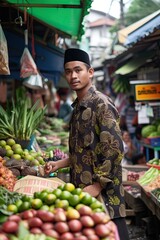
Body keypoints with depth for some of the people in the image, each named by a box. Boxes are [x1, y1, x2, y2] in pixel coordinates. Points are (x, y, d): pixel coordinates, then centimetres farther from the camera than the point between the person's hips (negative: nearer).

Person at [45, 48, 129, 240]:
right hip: (82, 189, 8)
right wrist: (60, 164, 14)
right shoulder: (78, 107, 13)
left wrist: (98, 186, -19)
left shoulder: (101, 103, -13)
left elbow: (114, 148, -19)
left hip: (102, 191, -8)